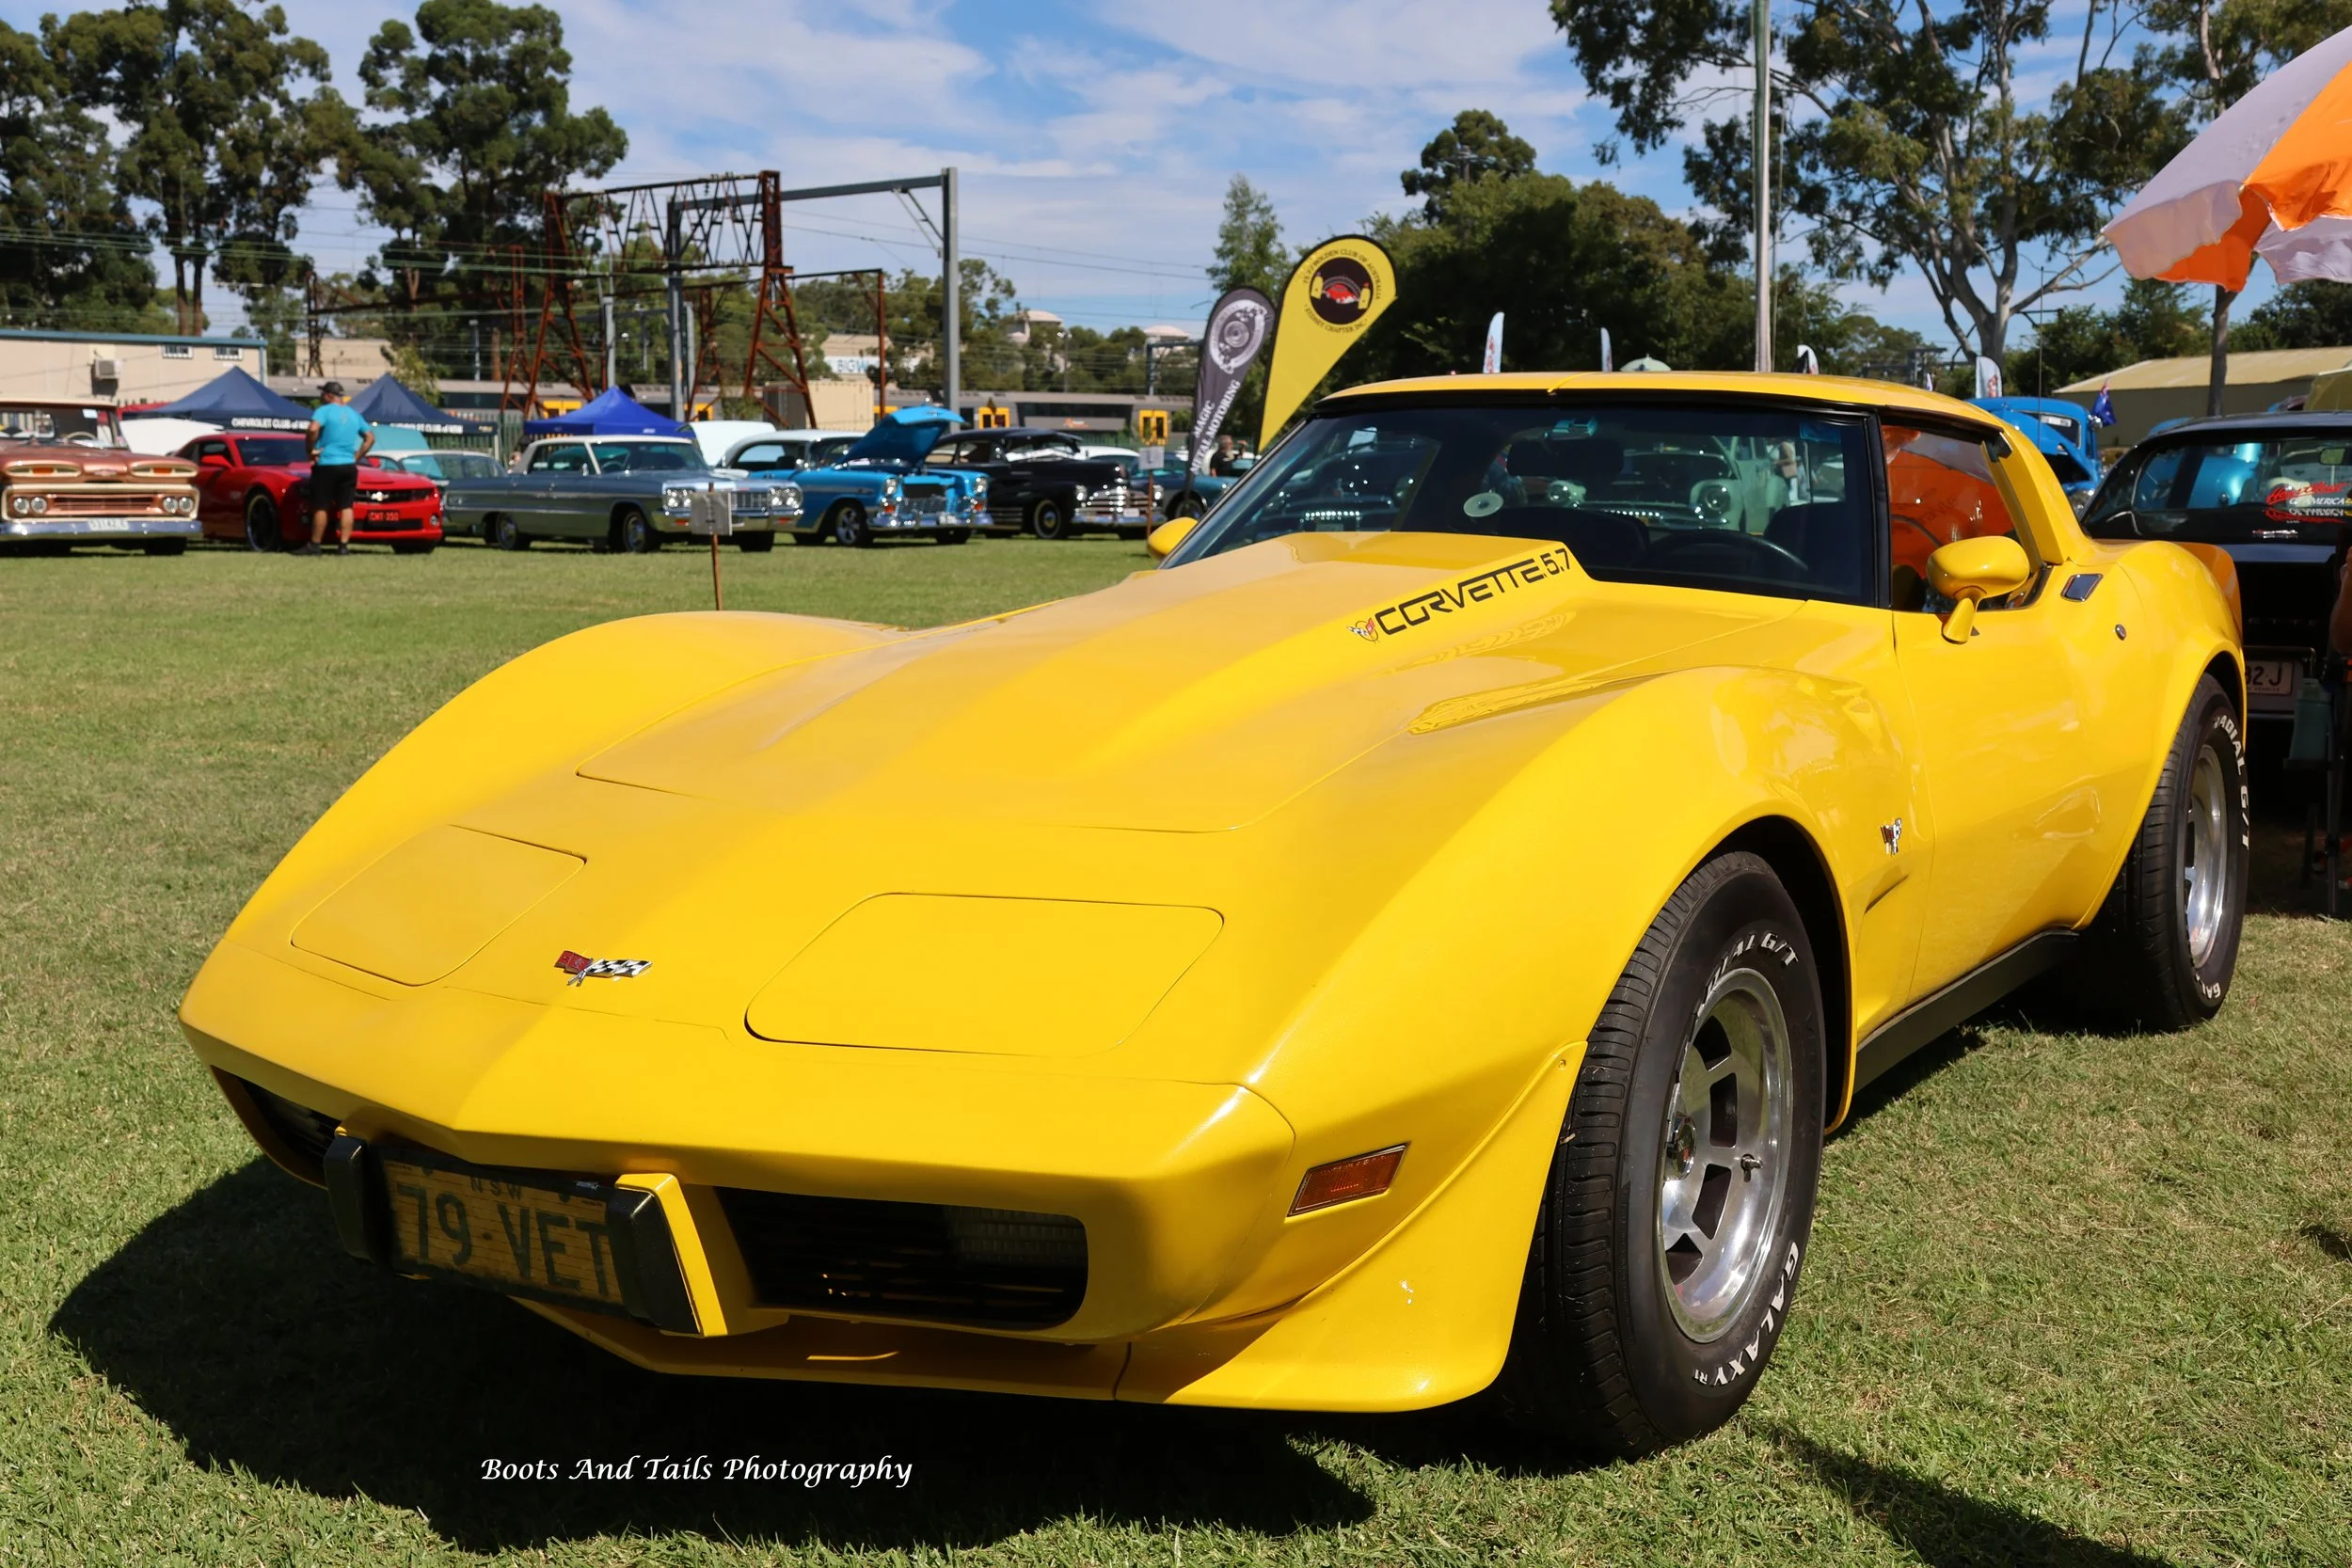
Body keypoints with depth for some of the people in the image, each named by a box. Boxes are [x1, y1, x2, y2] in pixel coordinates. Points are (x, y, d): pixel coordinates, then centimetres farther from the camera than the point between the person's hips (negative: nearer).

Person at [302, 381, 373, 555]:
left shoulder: (325, 410, -7)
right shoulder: (354, 414, 13)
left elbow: (313, 429, -24)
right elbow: (370, 437, 17)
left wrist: (311, 449, -10)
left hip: (326, 465, -5)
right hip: (348, 467, 5)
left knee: (321, 507, 0)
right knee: (346, 507, 3)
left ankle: (314, 545, 5)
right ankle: (343, 546, -1)